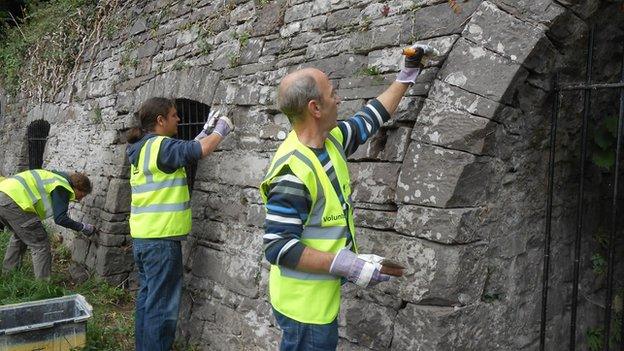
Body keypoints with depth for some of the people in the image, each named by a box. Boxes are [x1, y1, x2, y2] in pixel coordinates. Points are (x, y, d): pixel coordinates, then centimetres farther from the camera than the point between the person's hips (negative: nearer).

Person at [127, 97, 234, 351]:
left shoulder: (143, 148, 13)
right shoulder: (161, 145, -15)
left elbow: (185, 151, 21)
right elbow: (199, 150, -24)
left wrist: (206, 130, 21)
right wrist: (221, 130, -6)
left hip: (142, 237, 10)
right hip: (161, 239, -10)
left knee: (147, 298, 17)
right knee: (161, 307, -1)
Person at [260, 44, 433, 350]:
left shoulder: (331, 140, -1)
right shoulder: (293, 170, -28)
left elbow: (369, 119, 17)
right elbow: (278, 247, -27)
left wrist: (408, 75, 22)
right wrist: (348, 265, -29)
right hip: (304, 302, -9)